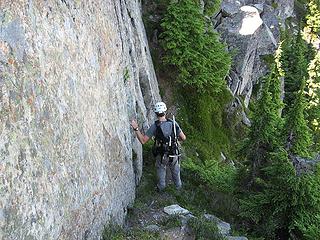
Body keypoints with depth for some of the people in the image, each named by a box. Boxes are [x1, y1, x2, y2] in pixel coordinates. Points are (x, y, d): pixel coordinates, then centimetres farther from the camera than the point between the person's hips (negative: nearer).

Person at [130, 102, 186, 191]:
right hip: (174, 154, 2)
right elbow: (183, 138, -12)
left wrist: (136, 128, -20)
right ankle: (178, 185, 51)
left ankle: (161, 186, 49)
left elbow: (143, 140, -24)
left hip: (161, 155, -1)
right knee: (175, 170, 29)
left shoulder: (154, 126, -24)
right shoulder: (173, 123, -17)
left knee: (161, 169, 29)